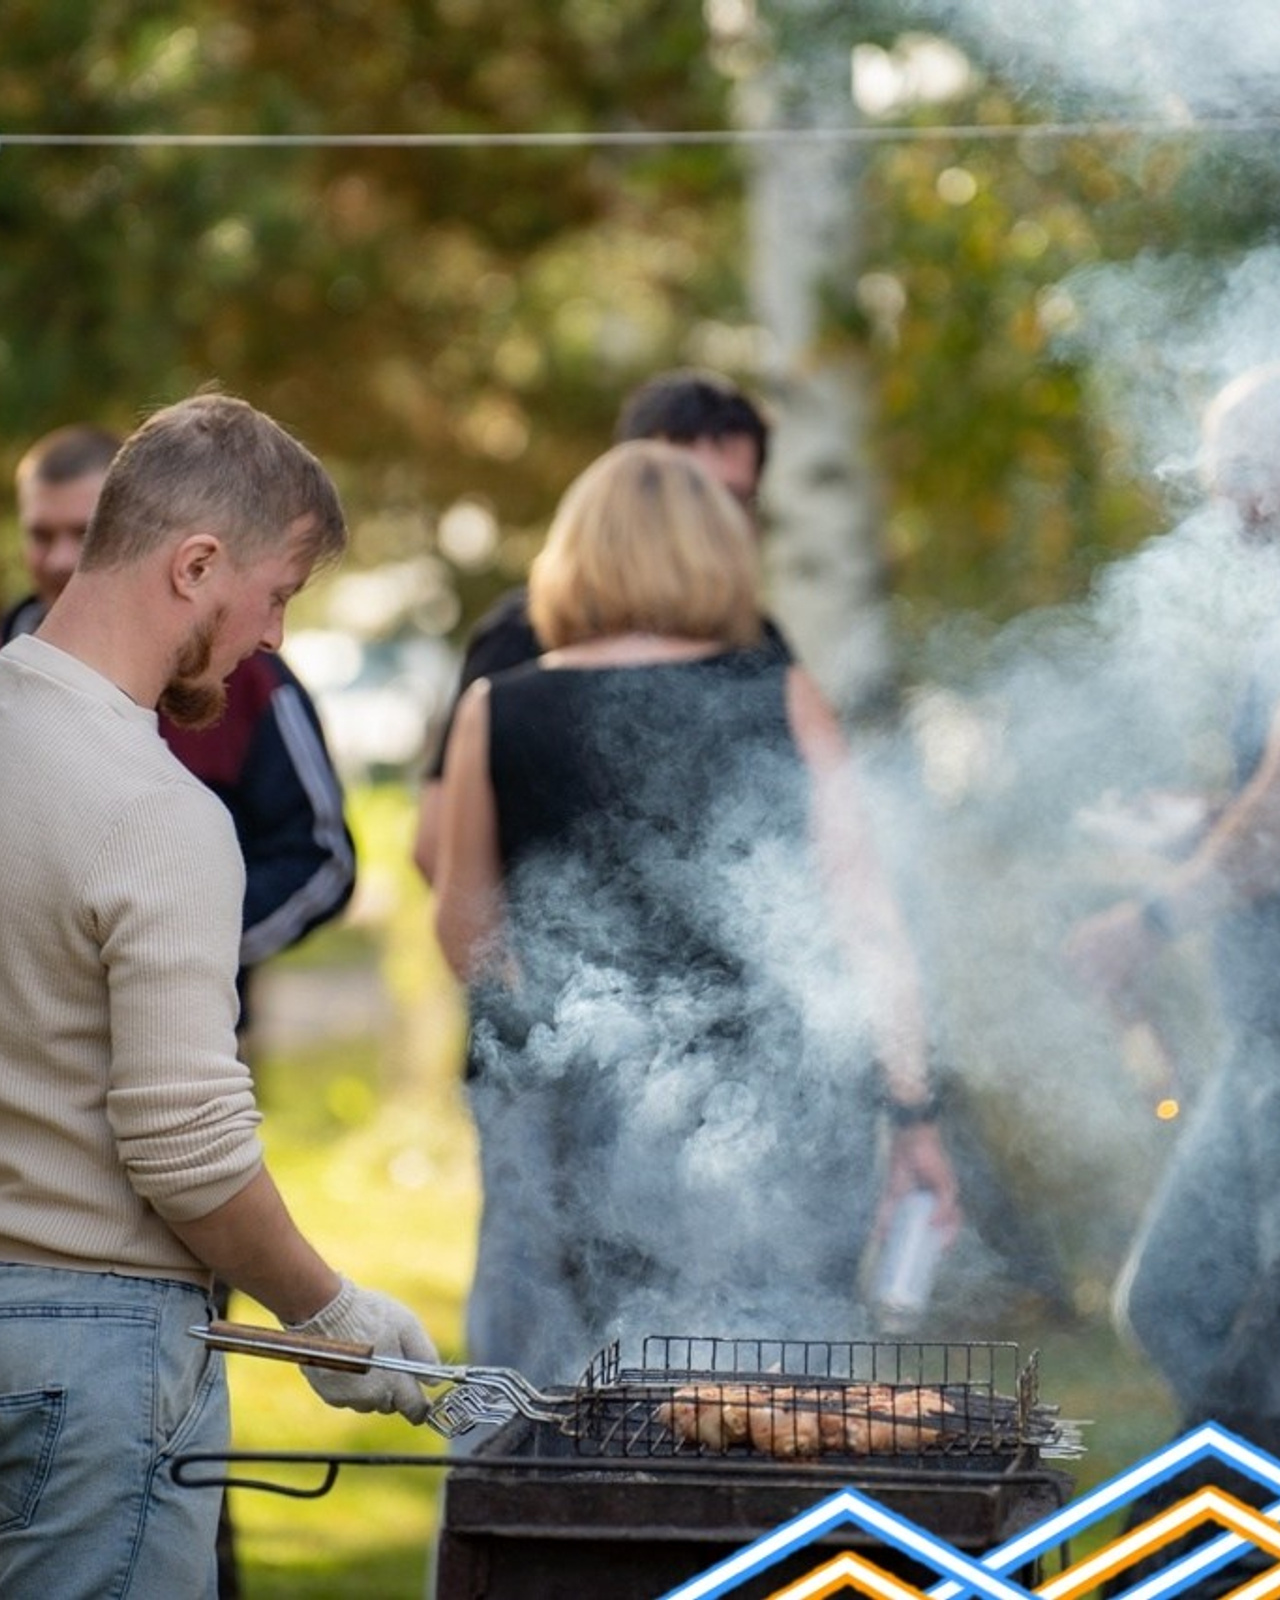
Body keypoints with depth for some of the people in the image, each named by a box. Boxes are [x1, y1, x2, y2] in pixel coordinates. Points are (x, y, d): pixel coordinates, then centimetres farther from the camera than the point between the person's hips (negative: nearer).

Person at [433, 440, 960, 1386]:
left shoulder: (497, 714, 0)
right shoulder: (783, 701, -1)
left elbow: (463, 927, 7)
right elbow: (869, 916, -3)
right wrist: (915, 1113, 2)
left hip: (571, 1119, 0)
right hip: (779, 1110, 0)